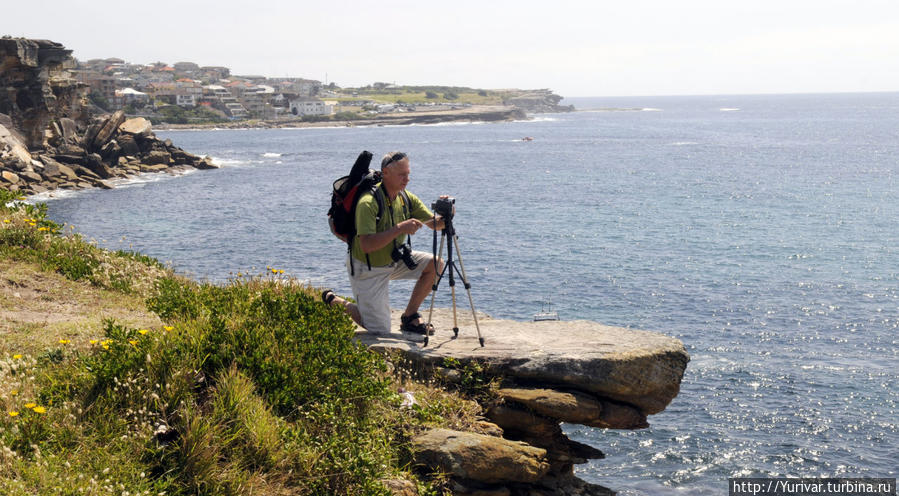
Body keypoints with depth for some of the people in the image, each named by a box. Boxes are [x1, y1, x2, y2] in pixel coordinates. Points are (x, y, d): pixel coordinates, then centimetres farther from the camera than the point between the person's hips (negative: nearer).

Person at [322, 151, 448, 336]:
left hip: (392, 261, 7)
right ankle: (334, 301, 17)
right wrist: (399, 229, -38)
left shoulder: (406, 198, -4)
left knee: (435, 264, -8)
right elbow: (366, 245, -35)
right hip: (367, 269, -7)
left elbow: (434, 223, -1)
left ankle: (409, 316, 5)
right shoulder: (368, 202, -27)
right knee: (379, 330, -6)